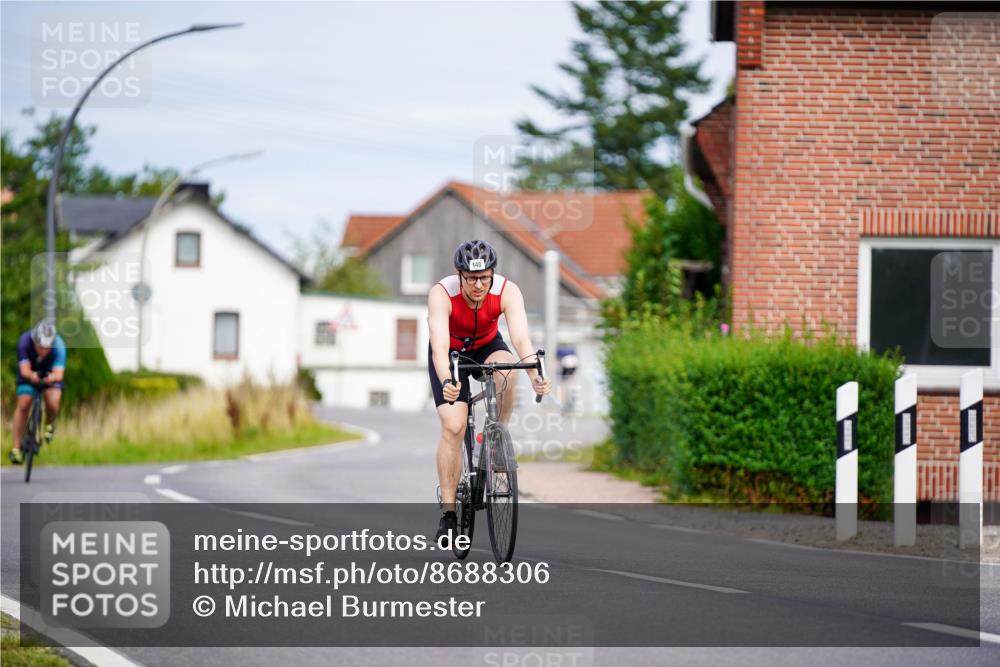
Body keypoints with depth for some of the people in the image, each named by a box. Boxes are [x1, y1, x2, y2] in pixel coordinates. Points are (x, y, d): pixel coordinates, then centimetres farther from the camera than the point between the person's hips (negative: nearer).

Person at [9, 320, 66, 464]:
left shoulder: (58, 346, -34)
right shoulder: (25, 341, -33)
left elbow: (59, 374, -44)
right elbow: (24, 370, -38)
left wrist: (52, 377, -68)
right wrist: (33, 376, -62)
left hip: (51, 375, -1)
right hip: (29, 374, 1)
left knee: (52, 403, -24)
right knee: (23, 405, -17)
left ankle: (49, 425, 11)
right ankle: (16, 447, -7)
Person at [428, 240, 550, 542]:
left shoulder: (507, 291, -29)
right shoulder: (441, 293, -33)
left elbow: (521, 337, -39)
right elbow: (439, 345, -45)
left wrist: (535, 376, -57)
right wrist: (446, 382, -63)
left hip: (487, 347, 2)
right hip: (451, 353, -1)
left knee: (506, 369, -35)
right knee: (453, 427, -18)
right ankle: (448, 513, -11)